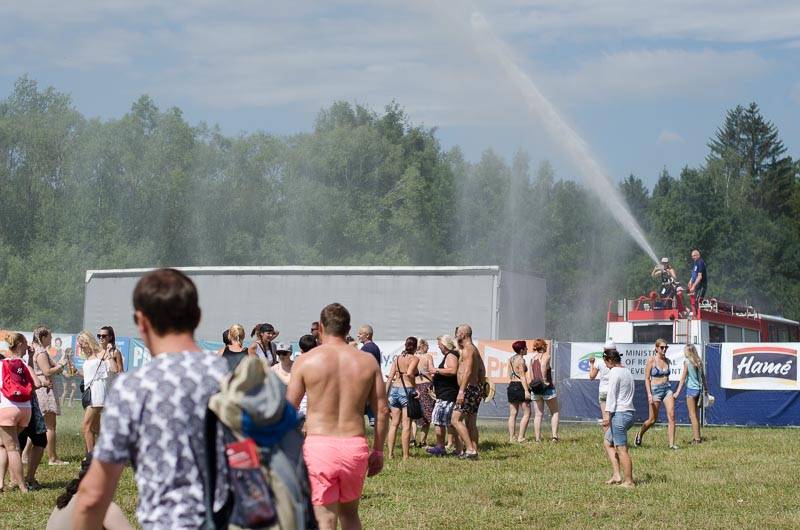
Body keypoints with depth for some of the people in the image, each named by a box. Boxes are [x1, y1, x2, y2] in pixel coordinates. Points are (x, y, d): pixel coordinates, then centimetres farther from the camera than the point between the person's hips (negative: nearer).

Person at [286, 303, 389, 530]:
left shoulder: (306, 361, -2)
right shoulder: (368, 361, 6)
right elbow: (382, 410, 7)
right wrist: (377, 451, 16)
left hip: (318, 446, -3)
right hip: (356, 447, 3)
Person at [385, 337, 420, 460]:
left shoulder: (397, 358, 12)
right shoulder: (414, 359, -5)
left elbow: (390, 377, 9)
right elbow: (409, 373, -22)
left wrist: (387, 394, 11)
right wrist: (415, 386, -11)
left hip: (394, 389, 6)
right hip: (407, 390, -6)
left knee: (394, 423, 12)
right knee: (406, 425, -2)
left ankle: (390, 453, 11)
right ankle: (405, 455, -2)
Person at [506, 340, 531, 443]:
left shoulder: (511, 359, 13)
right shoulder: (520, 359, -11)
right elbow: (522, 376, -16)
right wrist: (526, 390, -18)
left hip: (511, 386, 9)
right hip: (520, 386, -9)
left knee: (513, 414, 8)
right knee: (527, 413, -3)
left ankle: (511, 438, 6)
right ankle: (520, 437, -9)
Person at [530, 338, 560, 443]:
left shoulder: (533, 358, 11)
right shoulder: (546, 356, -6)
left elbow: (531, 377, 10)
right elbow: (543, 366, -27)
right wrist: (545, 380, -21)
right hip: (547, 388, -5)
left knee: (538, 414, 6)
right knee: (555, 412, 8)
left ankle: (537, 438, 1)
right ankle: (554, 435, -4)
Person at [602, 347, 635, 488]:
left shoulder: (614, 372, -9)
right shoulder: (627, 372, 18)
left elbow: (611, 394, -17)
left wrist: (607, 413, -21)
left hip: (619, 413, -10)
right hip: (629, 412, 10)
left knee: (621, 449, -5)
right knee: (607, 442, 19)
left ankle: (629, 481, -3)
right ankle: (616, 475, 13)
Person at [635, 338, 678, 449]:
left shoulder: (667, 361, 7)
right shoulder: (651, 360, -8)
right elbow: (647, 378, -8)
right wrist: (649, 394, -17)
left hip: (667, 389, 5)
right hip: (655, 390, -5)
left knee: (671, 416, -10)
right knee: (652, 419, 4)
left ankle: (671, 443, -9)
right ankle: (640, 434, 32)